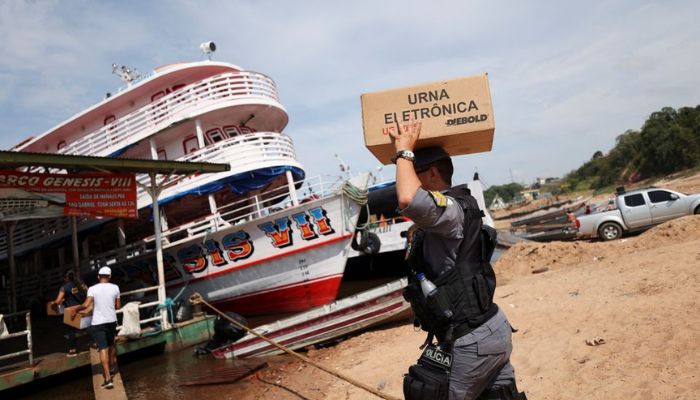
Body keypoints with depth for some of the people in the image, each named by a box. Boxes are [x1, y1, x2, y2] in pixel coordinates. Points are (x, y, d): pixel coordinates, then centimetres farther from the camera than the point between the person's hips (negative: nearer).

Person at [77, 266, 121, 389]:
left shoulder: (92, 289, -8)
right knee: (111, 345, 24)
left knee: (103, 349, -6)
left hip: (98, 323, -3)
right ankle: (112, 368, 43)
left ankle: (108, 379, -11)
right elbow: (118, 306, 5)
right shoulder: (115, 288, -1)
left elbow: (86, 305, -17)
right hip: (111, 321, 3)